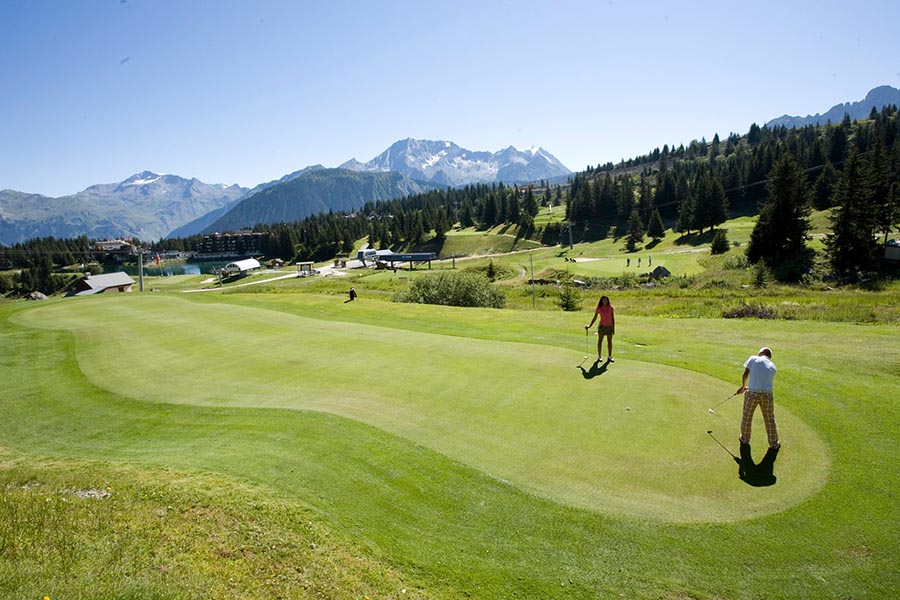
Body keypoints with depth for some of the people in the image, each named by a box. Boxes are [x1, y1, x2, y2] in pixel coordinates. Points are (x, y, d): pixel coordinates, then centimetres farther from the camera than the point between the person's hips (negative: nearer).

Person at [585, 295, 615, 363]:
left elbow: (613, 318, 2)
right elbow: (595, 318, 3)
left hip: (609, 326, 1)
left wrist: (614, 328, 0)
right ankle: (599, 356, 14)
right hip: (602, 326, -1)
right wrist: (589, 326, -2)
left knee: (610, 342, 5)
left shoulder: (611, 308, -2)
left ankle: (609, 356, 15)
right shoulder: (598, 308, -3)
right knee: (600, 341, 5)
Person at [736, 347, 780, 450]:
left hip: (752, 393, -3)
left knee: (746, 417, 17)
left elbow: (745, 374, -3)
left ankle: (744, 439, 33)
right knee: (769, 419, 19)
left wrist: (743, 386, 14)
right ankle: (774, 444, 31)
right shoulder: (773, 366, 12)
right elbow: (765, 382, 16)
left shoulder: (753, 359, 0)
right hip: (767, 394, 3)